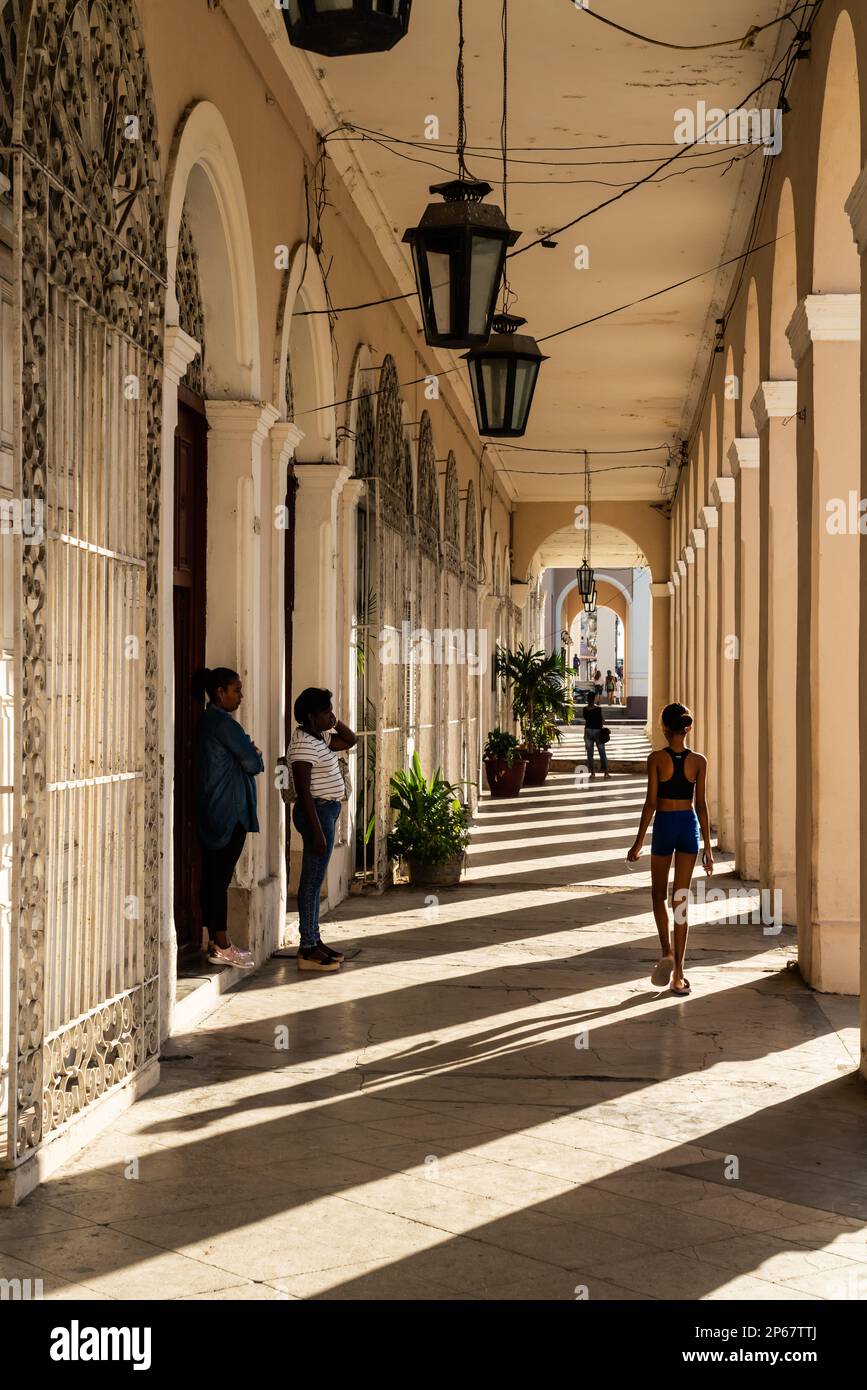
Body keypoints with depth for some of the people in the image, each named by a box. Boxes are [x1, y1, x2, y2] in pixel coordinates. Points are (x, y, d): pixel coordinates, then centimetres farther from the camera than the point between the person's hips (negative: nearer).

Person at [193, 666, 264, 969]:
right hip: (228, 813, -10)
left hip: (211, 812, 10)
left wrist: (249, 753, 3)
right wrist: (256, 755, 7)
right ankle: (221, 947, -2)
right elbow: (253, 763, -13)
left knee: (213, 876, 11)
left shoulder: (207, 721, 15)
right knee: (220, 877, -6)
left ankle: (216, 941, 17)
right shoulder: (223, 723, -16)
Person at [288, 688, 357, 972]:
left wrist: (335, 723, 7)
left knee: (314, 880, 14)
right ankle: (307, 949, -3)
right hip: (317, 812, -11)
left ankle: (314, 941, 22)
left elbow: (351, 740, 26)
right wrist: (317, 831, -24)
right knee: (312, 880, -6)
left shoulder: (319, 738, 11)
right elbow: (304, 791, -22)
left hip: (327, 811, 11)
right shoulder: (303, 744, -18)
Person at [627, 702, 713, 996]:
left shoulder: (657, 758, -9)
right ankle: (678, 973, 5)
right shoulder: (698, 760, -2)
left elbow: (651, 803, -10)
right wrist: (708, 847, 4)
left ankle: (667, 952, -2)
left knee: (659, 894, 17)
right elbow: (702, 805, -1)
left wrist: (638, 842, -3)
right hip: (689, 825, 2)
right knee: (681, 899, 6)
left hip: (664, 825, -2)